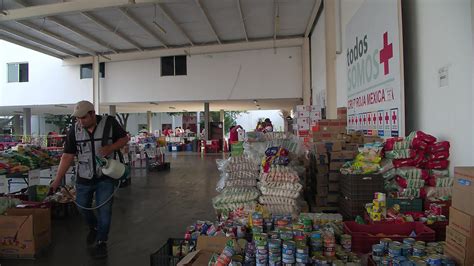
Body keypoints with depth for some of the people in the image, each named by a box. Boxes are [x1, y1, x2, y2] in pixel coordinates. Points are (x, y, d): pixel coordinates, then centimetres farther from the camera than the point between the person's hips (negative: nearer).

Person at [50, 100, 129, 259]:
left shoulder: (109, 123, -12)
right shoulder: (74, 130, -5)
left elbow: (124, 138, -1)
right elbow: (67, 156, -3)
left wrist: (111, 148, -20)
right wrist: (57, 179, -6)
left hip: (105, 176, -3)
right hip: (84, 177, 3)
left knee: (104, 210, -1)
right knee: (82, 206, 16)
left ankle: (101, 242, 18)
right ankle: (93, 228, 46)